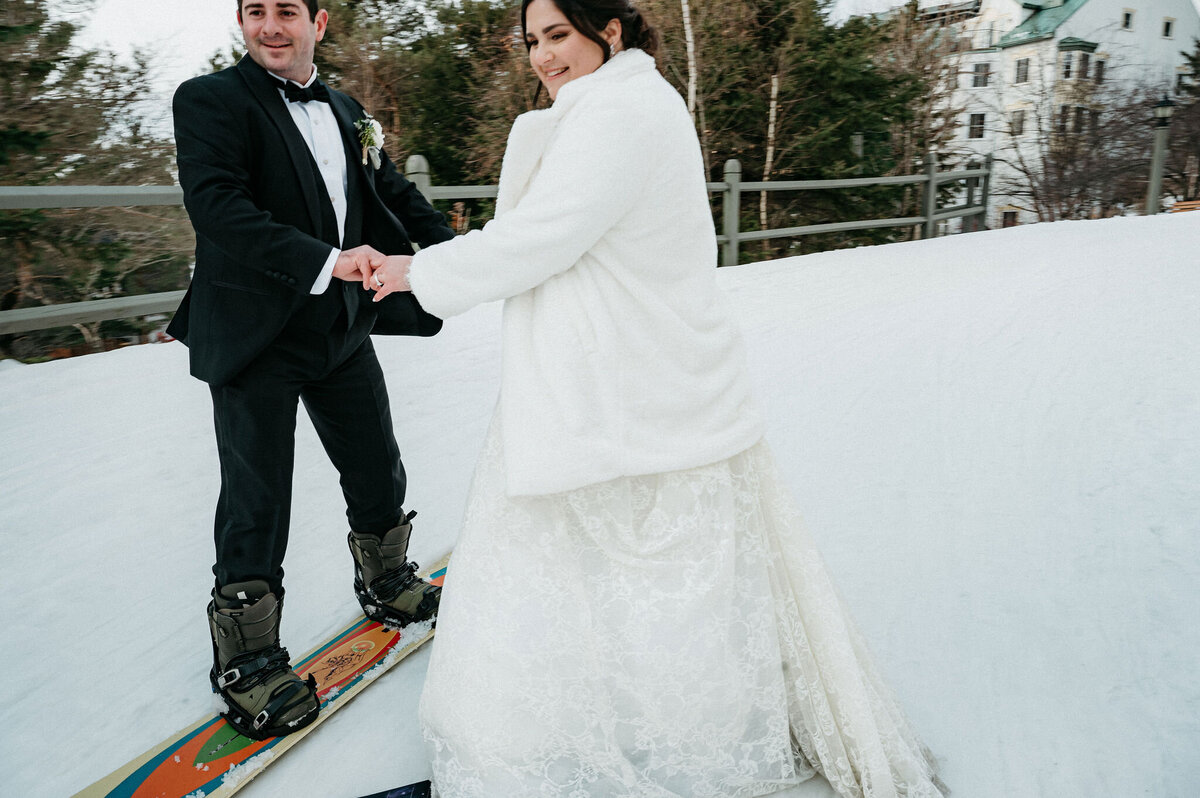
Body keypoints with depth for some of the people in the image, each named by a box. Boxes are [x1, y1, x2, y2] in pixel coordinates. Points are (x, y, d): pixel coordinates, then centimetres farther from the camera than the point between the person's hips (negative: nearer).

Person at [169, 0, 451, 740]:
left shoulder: (349, 114, 12)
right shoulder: (210, 99, -7)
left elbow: (398, 196, 18)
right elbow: (216, 206, -21)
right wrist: (325, 260, -31)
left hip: (343, 327, 6)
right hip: (255, 339, -6)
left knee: (379, 473, 17)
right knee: (257, 504, 2)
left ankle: (387, 582, 42)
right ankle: (247, 660, 19)